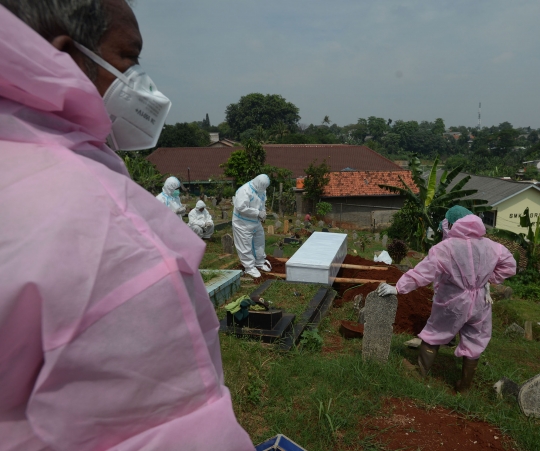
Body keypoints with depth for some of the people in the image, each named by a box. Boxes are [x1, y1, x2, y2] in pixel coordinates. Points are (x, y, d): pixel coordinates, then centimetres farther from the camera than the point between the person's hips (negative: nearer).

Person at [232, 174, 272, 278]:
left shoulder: (261, 190, 1)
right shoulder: (244, 191, -26)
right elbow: (241, 208, -31)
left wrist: (263, 212, -4)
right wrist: (258, 213, -27)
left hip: (256, 222, 9)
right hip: (243, 223, -8)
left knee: (259, 242, 19)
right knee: (246, 246, -1)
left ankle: (260, 262, 37)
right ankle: (249, 267, 11)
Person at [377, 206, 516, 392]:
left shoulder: (445, 247, -20)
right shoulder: (490, 246, -3)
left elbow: (422, 272, -23)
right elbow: (509, 265, 8)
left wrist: (397, 288, -20)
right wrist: (488, 279, 10)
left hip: (452, 304, -4)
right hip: (479, 303, 4)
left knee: (433, 335, 15)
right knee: (474, 343, 18)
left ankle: (420, 374, 25)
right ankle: (464, 386, 31)